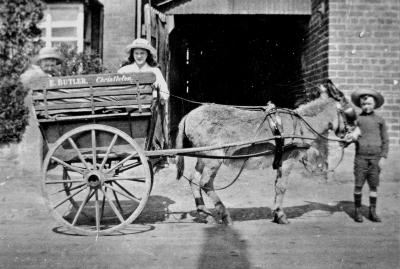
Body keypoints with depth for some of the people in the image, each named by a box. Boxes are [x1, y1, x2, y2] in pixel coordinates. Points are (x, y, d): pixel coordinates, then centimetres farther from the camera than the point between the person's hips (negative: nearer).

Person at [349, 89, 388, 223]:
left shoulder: (380, 120, 7)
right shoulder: (356, 119, 4)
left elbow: (385, 140, 8)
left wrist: (383, 157, 0)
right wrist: (352, 137, -12)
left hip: (375, 158, 1)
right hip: (360, 157, -1)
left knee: (374, 186, 5)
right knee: (358, 185, 2)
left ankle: (372, 212, 15)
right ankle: (357, 211, 14)